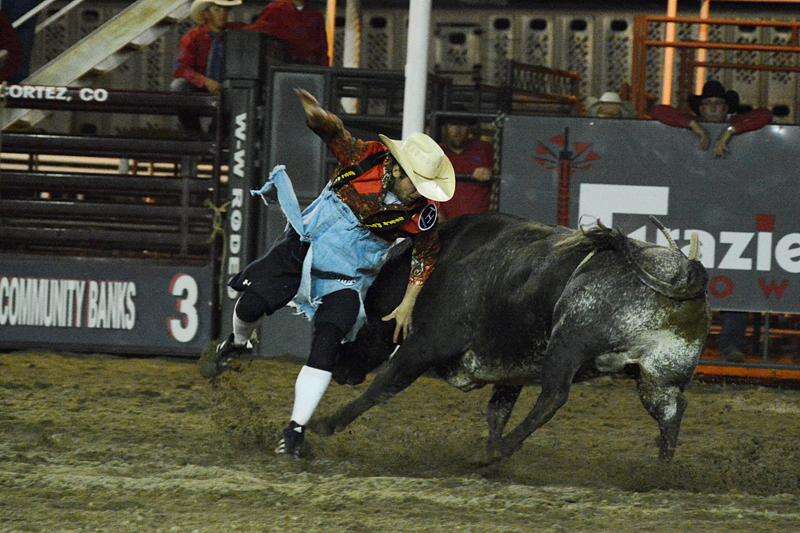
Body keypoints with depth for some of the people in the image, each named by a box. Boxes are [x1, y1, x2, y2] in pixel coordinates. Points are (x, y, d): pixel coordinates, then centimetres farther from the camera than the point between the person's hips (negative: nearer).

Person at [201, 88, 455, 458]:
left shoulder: (421, 213, -16)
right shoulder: (364, 158, -17)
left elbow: (427, 254, 0)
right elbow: (332, 131, -25)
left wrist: (407, 305, 0)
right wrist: (313, 111, -48)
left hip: (345, 279, -1)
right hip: (300, 249, 1)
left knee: (326, 346, -18)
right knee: (251, 305, -11)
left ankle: (295, 431, -11)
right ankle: (236, 346, 26)